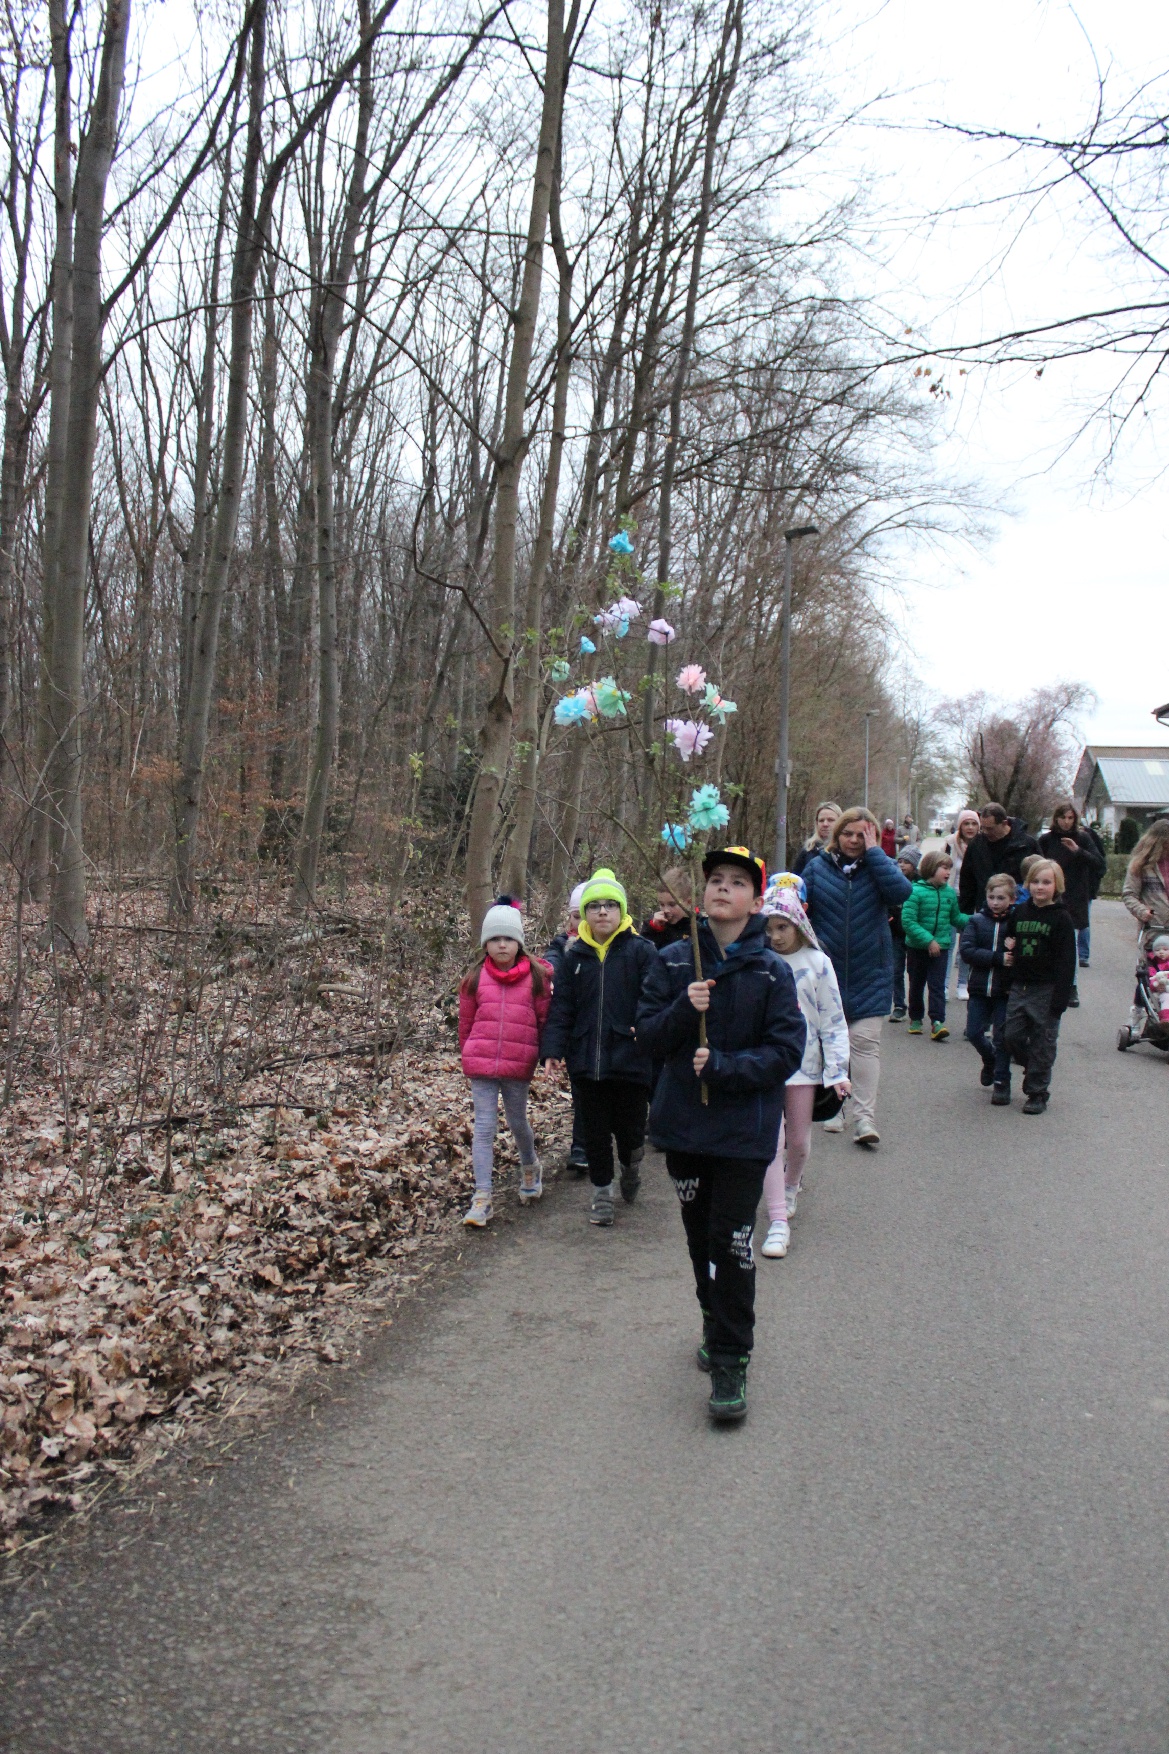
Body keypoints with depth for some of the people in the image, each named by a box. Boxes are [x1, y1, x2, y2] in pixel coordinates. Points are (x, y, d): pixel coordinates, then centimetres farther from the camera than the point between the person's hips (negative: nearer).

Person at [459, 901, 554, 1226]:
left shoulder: (536, 976, -2)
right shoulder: (475, 978, 1)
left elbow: (545, 1018, 3)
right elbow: (466, 1022, 10)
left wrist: (545, 1054, 5)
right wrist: (469, 1053, 15)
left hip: (519, 1065, 0)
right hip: (481, 1064, 1)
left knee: (517, 1122, 15)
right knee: (484, 1127, -1)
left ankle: (530, 1168, 45)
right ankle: (482, 1197, -1)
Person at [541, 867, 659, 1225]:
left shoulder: (641, 951, -3)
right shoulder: (575, 955, 7)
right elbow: (562, 1006, 6)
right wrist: (554, 1049, -3)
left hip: (630, 1060, -3)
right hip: (586, 1062, 3)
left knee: (630, 1131, 6)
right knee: (595, 1133, 10)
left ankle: (630, 1168, 39)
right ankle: (602, 1192, 27)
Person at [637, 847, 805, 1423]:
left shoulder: (771, 971, -6)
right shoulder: (673, 962, 2)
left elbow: (786, 1052, -9)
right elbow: (648, 1035, 0)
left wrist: (723, 1068, -20)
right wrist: (683, 1010, -19)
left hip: (744, 1131, -3)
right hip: (682, 1123, 3)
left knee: (731, 1241, -6)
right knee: (699, 1236, 16)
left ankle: (730, 1361, 5)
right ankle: (716, 1326, 38)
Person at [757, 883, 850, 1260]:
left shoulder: (816, 963, -5)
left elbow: (832, 1019, -2)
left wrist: (837, 1070, -6)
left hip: (803, 1061, 1)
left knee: (799, 1140, 14)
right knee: (771, 1139, -7)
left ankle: (791, 1185, 44)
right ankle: (778, 1221, -5)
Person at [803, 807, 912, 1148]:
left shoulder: (880, 866, 2)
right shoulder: (818, 867, 2)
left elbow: (901, 892, -19)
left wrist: (873, 851, -15)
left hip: (869, 975, -1)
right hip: (826, 973, 1)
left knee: (866, 1043, -6)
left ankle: (865, 1118, -5)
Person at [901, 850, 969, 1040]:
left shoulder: (950, 893, 3)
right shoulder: (916, 891, -15)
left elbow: (956, 917, 17)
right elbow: (908, 921, -19)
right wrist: (928, 940, -23)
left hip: (940, 947, 3)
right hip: (917, 946, -3)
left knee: (937, 985, -4)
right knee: (916, 985, 12)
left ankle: (937, 1022, -9)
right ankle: (915, 1019, 28)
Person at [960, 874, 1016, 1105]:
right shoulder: (976, 921, -1)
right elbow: (967, 951, -12)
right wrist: (998, 959, -20)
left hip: (1006, 990, -2)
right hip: (980, 988, 2)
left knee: (1001, 1037, 3)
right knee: (974, 1032, 5)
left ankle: (1001, 1081, 15)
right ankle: (990, 1060, 35)